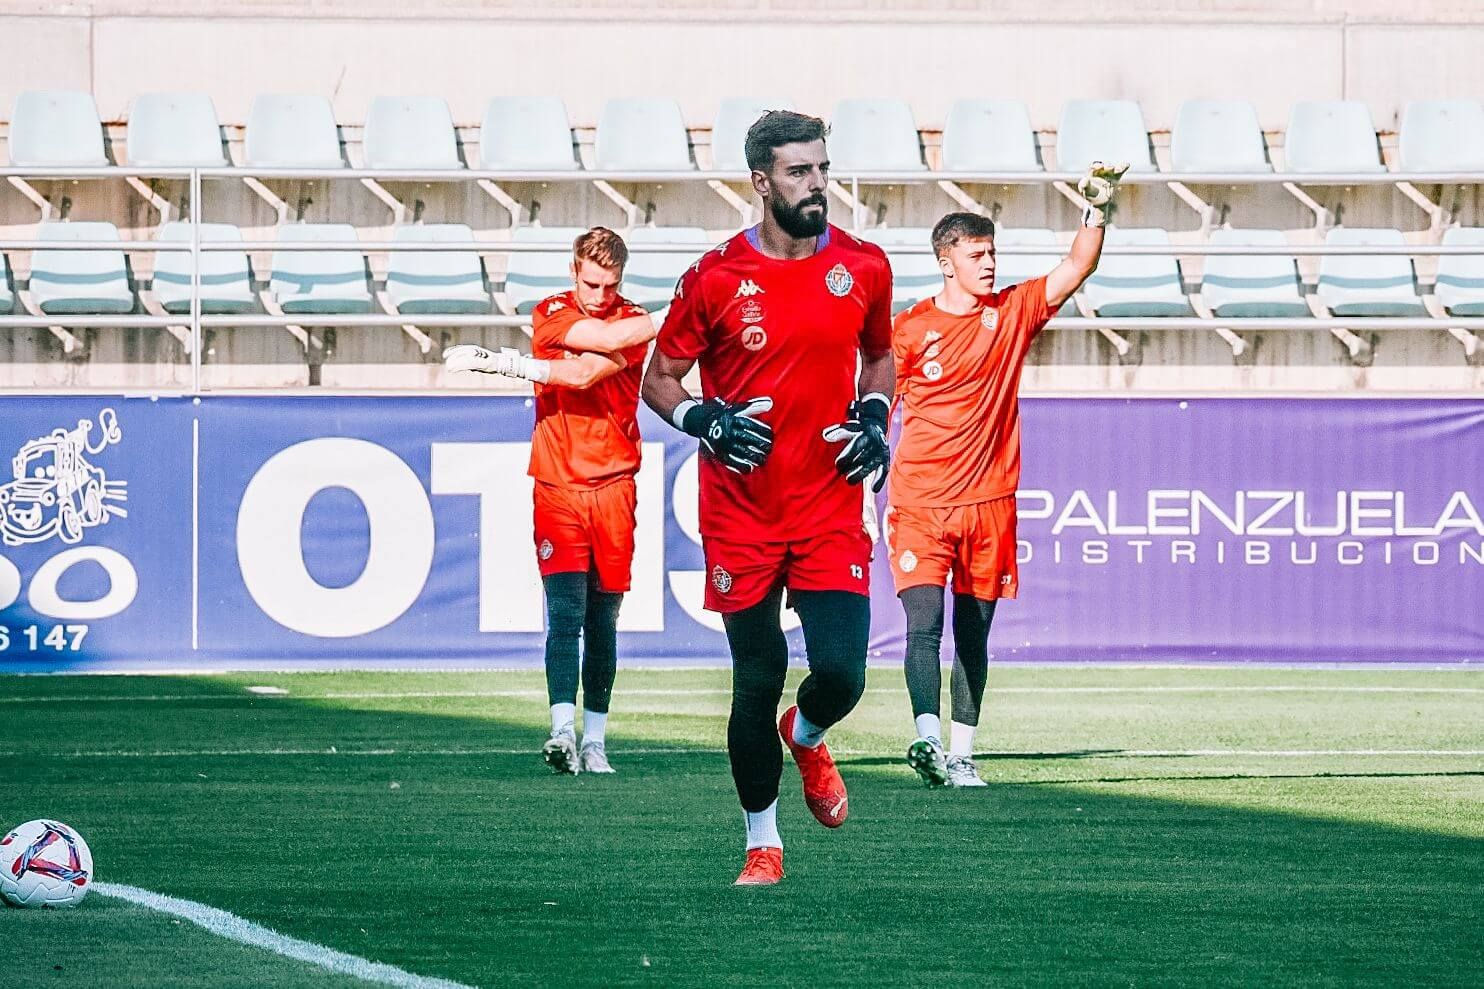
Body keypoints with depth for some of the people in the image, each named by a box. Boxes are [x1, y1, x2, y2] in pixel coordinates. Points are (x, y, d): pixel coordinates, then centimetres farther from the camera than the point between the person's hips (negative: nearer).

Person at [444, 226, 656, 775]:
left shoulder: (632, 323, 1)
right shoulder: (549, 314, 5)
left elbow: (584, 374, -15)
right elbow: (605, 338, -15)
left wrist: (499, 363, -15)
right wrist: (651, 325, -8)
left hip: (613, 487, 1)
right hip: (557, 485, -1)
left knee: (602, 622, 6)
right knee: (565, 613, -13)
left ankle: (594, 739, 12)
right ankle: (562, 732, -22)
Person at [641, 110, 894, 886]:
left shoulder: (863, 268, 3)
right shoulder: (716, 277, -5)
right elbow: (660, 378, 4)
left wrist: (874, 416, 2)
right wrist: (705, 422, -14)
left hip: (831, 508, 1)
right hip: (741, 518, -1)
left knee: (841, 673, -11)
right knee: (757, 681, 3)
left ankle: (805, 738, 26)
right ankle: (762, 841, 20)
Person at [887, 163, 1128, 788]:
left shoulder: (1012, 313, 7)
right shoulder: (910, 329, 1)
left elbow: (1078, 268, 0)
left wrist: (1097, 209, -14)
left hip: (988, 502, 3)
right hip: (920, 503, -3)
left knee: (973, 636, 7)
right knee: (924, 624, -17)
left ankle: (961, 754, 12)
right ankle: (927, 738, -29)